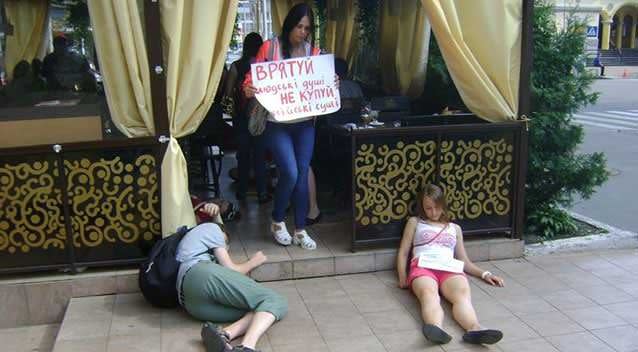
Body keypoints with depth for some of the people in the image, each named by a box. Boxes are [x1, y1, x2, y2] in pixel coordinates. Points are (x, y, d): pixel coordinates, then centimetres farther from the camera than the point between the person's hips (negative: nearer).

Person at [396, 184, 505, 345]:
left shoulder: (454, 228, 32)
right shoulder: (415, 222, 26)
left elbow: (464, 260, 29)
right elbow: (403, 252, 19)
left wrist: (484, 274, 12)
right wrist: (402, 277, 1)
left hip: (450, 269, 2)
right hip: (423, 267, -2)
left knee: (462, 294, -36)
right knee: (429, 294, -40)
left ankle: (474, 330, -65)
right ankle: (436, 329, -70)